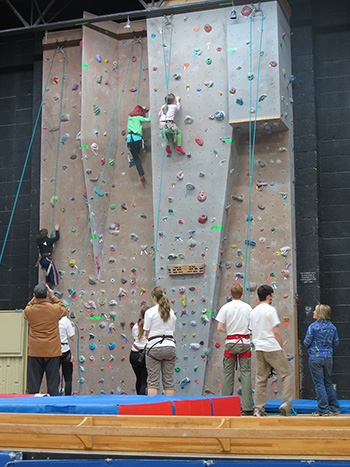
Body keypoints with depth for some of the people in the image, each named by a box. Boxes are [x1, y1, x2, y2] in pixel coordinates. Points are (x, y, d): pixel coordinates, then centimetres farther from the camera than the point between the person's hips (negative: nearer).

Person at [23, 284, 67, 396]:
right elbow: (63, 309, 15)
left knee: (33, 383, 7)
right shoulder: (55, 309, -9)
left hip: (34, 352, 1)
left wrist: (35, 298, 16)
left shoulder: (29, 310, -6)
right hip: (52, 352, -1)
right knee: (53, 382, 5)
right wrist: (53, 297, 14)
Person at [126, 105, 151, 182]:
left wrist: (143, 109, 55)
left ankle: (141, 175, -2)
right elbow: (148, 119, 5)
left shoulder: (130, 117, 23)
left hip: (129, 139, 4)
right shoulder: (138, 117, 6)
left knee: (136, 158, 6)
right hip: (137, 138, -4)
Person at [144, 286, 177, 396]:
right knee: (169, 381, 7)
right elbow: (172, 331, 13)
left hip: (154, 347, -4)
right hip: (170, 346, 4)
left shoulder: (150, 312, -5)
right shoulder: (171, 312, 10)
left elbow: (147, 332, -2)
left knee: (153, 381, -2)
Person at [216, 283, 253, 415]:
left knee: (228, 373, 8)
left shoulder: (225, 308, -4)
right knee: (246, 373, 0)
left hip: (230, 343, 0)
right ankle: (247, 407, -3)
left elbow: (220, 328, -7)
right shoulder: (248, 308, -1)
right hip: (245, 342, 0)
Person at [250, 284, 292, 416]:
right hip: (273, 348, -7)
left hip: (259, 349, 7)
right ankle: (286, 402, -5)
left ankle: (258, 408, 5)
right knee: (286, 374, 3)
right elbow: (276, 332, -10)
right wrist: (282, 347, -3)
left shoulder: (253, 312, 13)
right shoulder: (270, 310, -8)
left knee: (260, 379, 8)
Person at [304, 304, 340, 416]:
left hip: (315, 357, -5)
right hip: (328, 357, 5)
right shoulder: (332, 327, 4)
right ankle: (334, 408, 17)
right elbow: (336, 343, 10)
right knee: (328, 383, 16)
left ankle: (323, 409, -1)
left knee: (319, 383, 0)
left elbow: (307, 342, -9)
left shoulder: (313, 327, -12)